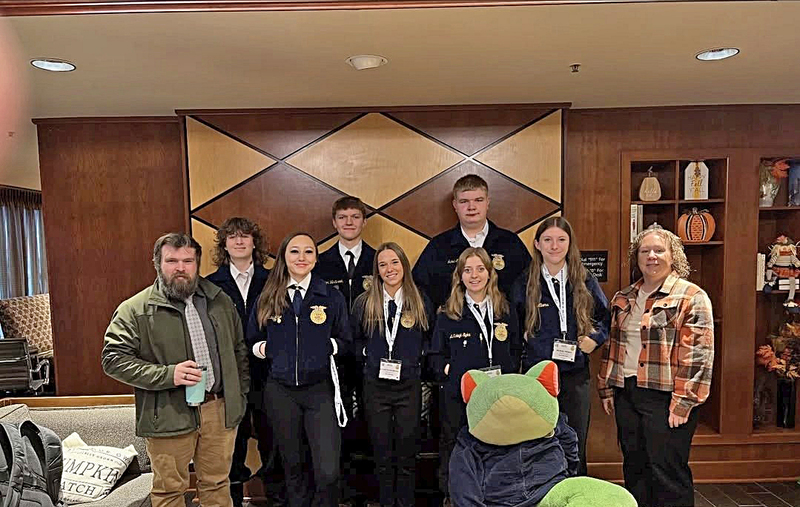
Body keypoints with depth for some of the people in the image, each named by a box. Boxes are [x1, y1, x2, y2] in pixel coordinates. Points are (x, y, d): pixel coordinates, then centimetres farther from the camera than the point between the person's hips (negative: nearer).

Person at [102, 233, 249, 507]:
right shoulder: (135, 309, -5)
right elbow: (114, 359, -10)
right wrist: (167, 374, -19)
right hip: (169, 415, -3)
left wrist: (240, 395, 10)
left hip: (221, 410, 3)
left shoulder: (220, 301, 8)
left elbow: (239, 351, 14)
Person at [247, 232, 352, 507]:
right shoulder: (267, 298, 3)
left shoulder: (332, 297, -2)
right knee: (292, 465, 17)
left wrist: (325, 347, -9)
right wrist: (262, 348, -6)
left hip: (320, 389, -2)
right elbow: (252, 341, 13)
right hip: (280, 390, 2)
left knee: (328, 472, -8)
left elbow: (345, 341, 6)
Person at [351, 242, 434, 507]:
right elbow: (355, 340, 13)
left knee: (407, 455, 8)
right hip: (375, 386, 1)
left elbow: (430, 340, 11)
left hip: (409, 386, -1)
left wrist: (417, 357, -2)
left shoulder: (421, 303, 0)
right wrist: (367, 357, 0)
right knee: (382, 455, 11)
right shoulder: (364, 303, 1)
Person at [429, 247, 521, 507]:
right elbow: (437, 355, 6)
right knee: (453, 449, 10)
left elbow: (516, 350, 11)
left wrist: (508, 376, -2)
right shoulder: (447, 314, 0)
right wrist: (448, 371, -9)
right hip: (457, 395, -1)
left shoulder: (506, 310, 6)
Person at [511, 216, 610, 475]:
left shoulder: (585, 282, 2)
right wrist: (523, 340, -6)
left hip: (576, 375, 1)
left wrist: (596, 337, -1)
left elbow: (606, 315, 15)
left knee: (575, 447, 13)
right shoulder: (524, 285, -1)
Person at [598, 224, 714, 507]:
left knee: (668, 471, 2)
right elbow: (612, 347, 16)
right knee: (634, 468, 16)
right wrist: (607, 389, 13)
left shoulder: (691, 297, -7)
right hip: (626, 393, 6)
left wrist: (683, 403, -16)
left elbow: (697, 355, -12)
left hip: (665, 397, -6)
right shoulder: (623, 299, 11)